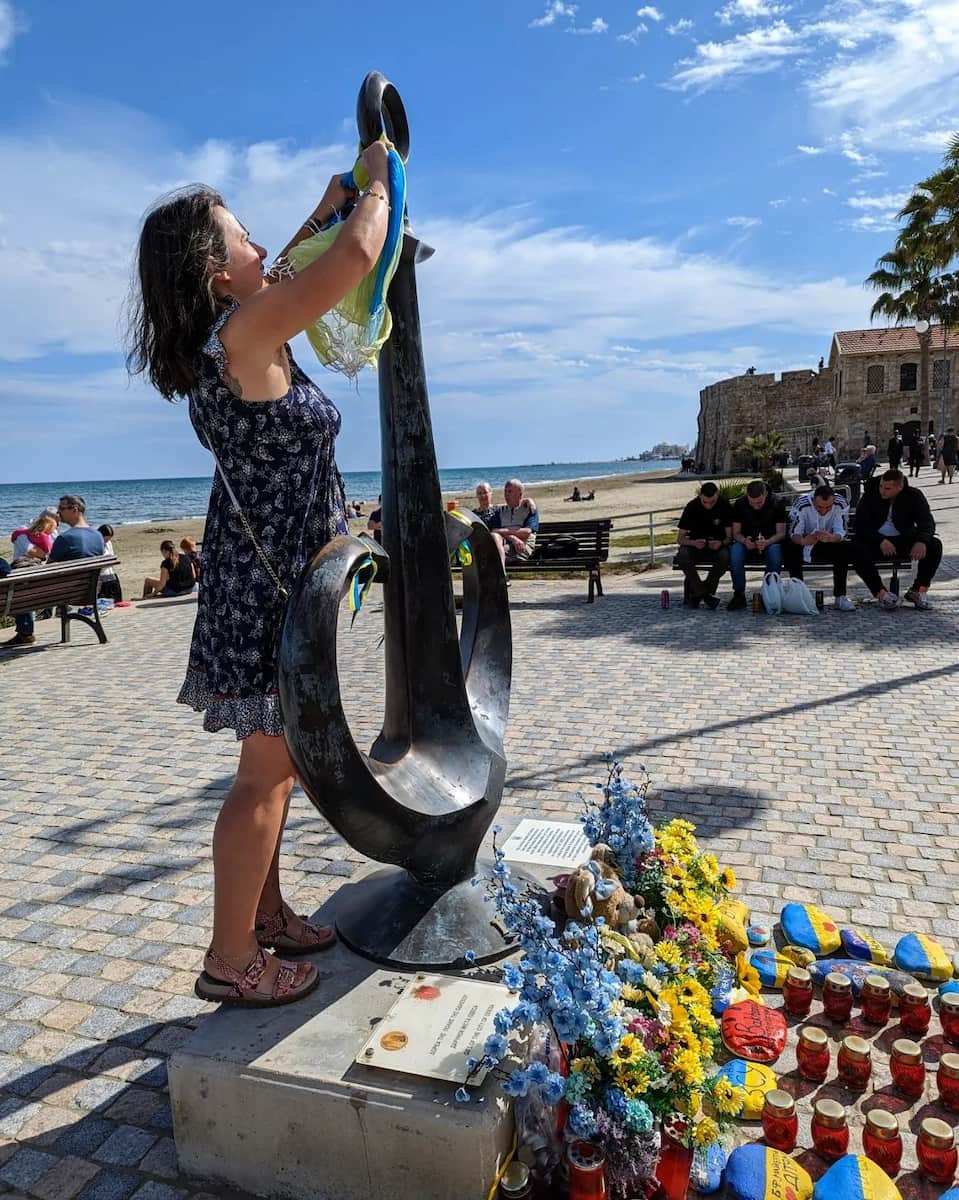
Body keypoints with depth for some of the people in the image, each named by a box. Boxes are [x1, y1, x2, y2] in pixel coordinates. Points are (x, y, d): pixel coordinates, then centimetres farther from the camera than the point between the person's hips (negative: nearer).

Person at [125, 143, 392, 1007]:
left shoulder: (228, 336, 10)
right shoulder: (244, 335, -15)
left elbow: (283, 278, 33)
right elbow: (359, 256, -18)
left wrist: (323, 212, 28)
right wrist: (378, 183, 1)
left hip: (268, 576, 10)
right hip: (274, 583, -10)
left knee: (277, 763, 18)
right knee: (265, 773, 0)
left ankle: (266, 914, 33)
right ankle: (232, 959, 14)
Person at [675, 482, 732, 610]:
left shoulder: (725, 505, -10)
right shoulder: (692, 507, -10)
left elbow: (730, 536, -9)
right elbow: (681, 538, -10)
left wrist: (722, 543, -33)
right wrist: (693, 543, -33)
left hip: (717, 545, 0)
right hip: (696, 545, 0)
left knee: (725, 556, -34)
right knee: (683, 555, -33)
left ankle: (697, 594, -20)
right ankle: (705, 595, -26)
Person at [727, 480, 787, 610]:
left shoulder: (777, 504, -9)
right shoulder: (739, 504, -6)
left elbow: (781, 533, -9)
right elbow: (736, 533, -4)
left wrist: (767, 542, -31)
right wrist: (744, 541, -28)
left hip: (770, 543, -1)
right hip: (747, 543, 1)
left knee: (775, 550, -36)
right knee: (735, 551, -33)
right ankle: (739, 594, -22)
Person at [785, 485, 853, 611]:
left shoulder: (840, 505, -18)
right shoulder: (802, 505, -22)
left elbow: (841, 533, -22)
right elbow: (794, 534, -23)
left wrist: (831, 538, -48)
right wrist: (803, 541, -48)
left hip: (829, 544, 1)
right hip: (804, 545, -1)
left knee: (844, 548, -29)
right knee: (790, 548, -31)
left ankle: (840, 596, -20)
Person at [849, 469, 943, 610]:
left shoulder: (914, 496, -5)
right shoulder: (870, 495, -9)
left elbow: (927, 522, -10)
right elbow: (861, 525, -14)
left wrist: (921, 541, -33)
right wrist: (880, 541, -31)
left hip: (904, 540, 2)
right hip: (875, 542, -2)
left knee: (935, 545, -21)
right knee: (856, 549, -34)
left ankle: (919, 590, -12)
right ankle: (881, 593, -28)